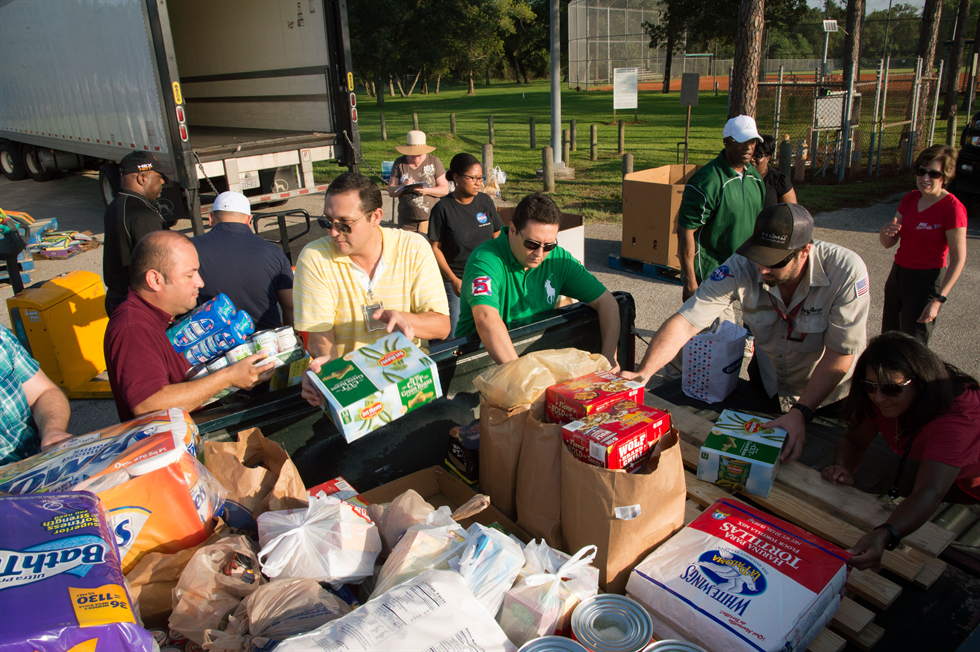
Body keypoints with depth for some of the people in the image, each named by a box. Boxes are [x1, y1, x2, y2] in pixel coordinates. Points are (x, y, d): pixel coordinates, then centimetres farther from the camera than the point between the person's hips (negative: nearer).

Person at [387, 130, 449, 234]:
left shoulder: (434, 161, 3)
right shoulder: (399, 163, 7)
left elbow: (445, 189, -1)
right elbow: (391, 191, 4)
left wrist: (427, 191, -18)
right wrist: (403, 186, -17)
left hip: (430, 218, -1)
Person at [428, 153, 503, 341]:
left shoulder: (485, 201, 4)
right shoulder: (443, 208, -8)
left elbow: (497, 237, 12)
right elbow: (435, 248, -7)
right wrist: (453, 280, -13)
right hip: (456, 280, -4)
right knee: (453, 336, -3)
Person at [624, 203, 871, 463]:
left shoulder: (846, 271, -31)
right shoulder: (741, 268, -28)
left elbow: (840, 355, -26)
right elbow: (684, 323, -33)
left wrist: (802, 412, -35)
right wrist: (642, 373, -46)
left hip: (828, 397, -1)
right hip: (767, 384, 2)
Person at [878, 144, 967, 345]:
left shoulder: (952, 208, -15)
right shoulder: (910, 199, 4)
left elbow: (959, 259, -15)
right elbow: (888, 243, 7)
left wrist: (938, 300, -19)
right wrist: (886, 231, -17)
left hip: (926, 281, -6)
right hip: (897, 275, 6)